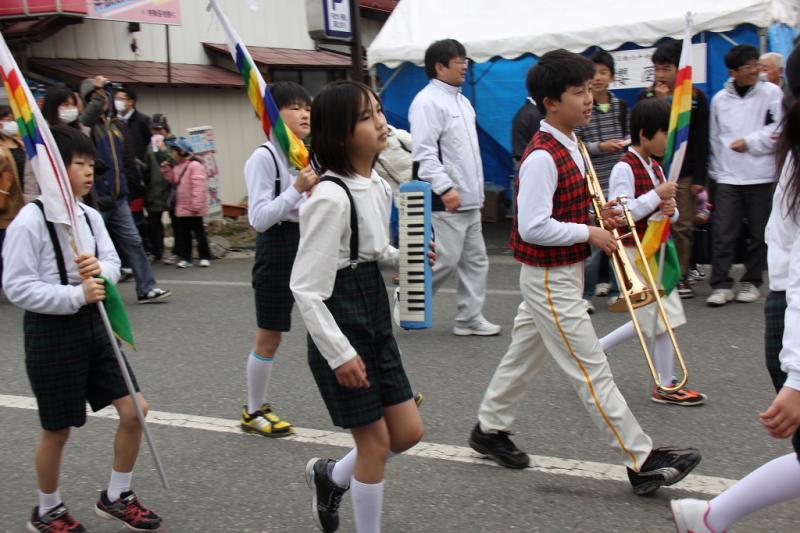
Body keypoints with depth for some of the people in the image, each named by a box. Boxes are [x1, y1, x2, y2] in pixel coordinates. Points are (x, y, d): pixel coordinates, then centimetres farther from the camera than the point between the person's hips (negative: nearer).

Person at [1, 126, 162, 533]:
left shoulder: (90, 216, 5)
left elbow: (113, 262, 9)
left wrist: (101, 270, -15)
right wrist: (76, 295, -26)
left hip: (92, 324, 7)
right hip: (51, 331, -6)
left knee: (134, 411, 5)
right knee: (57, 430, 8)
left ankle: (116, 498, 26)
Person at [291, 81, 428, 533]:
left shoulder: (379, 186, 4)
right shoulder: (331, 197, -22)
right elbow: (307, 288, -22)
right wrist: (340, 354, -20)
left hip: (376, 317, 8)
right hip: (341, 326, -8)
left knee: (409, 431, 13)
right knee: (376, 442, 4)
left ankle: (331, 475, 37)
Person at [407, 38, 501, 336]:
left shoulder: (461, 100, 17)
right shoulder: (428, 101, -13)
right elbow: (424, 153, -21)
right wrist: (445, 188, -27)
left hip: (469, 200, 10)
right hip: (446, 202, -10)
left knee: (475, 260, 11)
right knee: (445, 260, -6)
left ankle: (470, 318, 18)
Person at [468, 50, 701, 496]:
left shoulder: (571, 147, 8)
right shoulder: (542, 157, -22)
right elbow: (533, 227, -26)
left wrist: (597, 215, 3)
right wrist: (590, 233, -19)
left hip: (563, 273, 10)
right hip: (549, 279, -10)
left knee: (525, 354, 20)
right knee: (592, 371, -4)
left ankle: (490, 429, 36)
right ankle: (643, 462, 2)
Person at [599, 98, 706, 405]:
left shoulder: (655, 168, 11)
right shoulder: (625, 169, -16)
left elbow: (667, 212, 17)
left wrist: (670, 211, -7)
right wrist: (657, 195, -24)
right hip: (633, 253, -9)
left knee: (651, 319, 14)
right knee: (662, 316, -3)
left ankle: (595, 348, 25)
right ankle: (665, 385, 10)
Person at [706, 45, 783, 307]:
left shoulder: (771, 93, 1)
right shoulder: (720, 99, 9)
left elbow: (780, 130, -5)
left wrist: (749, 142, -9)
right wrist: (716, 171, 10)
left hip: (761, 176, -1)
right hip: (727, 177, 1)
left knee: (759, 233, 6)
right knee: (724, 233, -5)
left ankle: (751, 282, 18)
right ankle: (721, 285, -2)